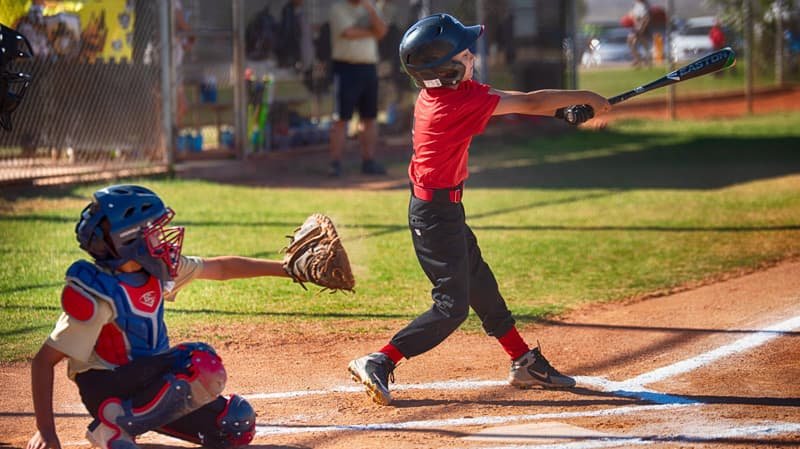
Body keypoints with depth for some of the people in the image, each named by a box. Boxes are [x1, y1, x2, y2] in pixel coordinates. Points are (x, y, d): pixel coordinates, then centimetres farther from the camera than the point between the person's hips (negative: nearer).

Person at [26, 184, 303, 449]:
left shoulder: (159, 269, -5)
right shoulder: (98, 297, -26)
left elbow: (221, 268, 10)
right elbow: (44, 360, -24)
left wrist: (287, 268, 12)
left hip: (149, 376, 8)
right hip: (105, 387, -8)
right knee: (201, 366, -29)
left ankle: (143, 415, 12)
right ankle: (113, 426, -18)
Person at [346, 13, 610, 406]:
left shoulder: (441, 90, 2)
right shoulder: (464, 102, -23)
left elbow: (519, 102, 6)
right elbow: (530, 103, -16)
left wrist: (568, 108, -3)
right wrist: (584, 98, -4)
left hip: (442, 208, 10)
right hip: (436, 214, -10)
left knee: (481, 286, 19)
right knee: (452, 306, -6)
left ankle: (524, 362, 30)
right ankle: (378, 364, -9)